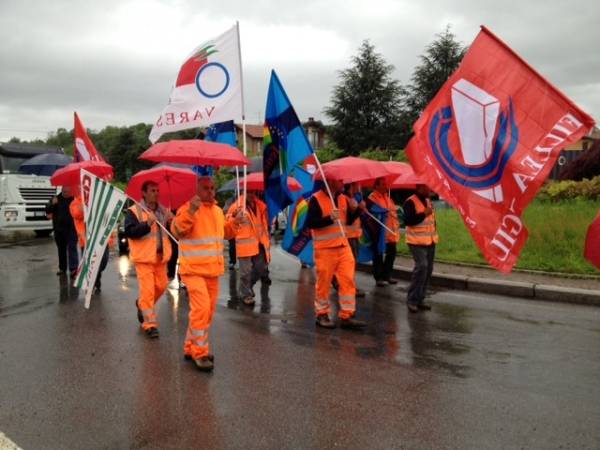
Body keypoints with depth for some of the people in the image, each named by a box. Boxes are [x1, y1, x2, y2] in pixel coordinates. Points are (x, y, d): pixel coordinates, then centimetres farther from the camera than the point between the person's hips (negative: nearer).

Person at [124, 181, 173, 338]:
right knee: (147, 291, -6)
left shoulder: (164, 211, 12)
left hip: (160, 257, 6)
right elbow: (129, 232, -17)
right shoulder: (134, 211, -5)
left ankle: (142, 305, 42)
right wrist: (147, 224, -27)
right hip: (144, 257, -6)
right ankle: (150, 324, 3)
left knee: (161, 286, 14)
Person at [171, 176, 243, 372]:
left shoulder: (217, 210, 14)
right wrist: (191, 211, -35)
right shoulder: (189, 208, -11)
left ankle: (191, 348, 27)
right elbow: (177, 230, -24)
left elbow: (223, 233, 25)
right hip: (193, 269, -8)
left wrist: (234, 222, 9)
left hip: (213, 269, 8)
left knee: (209, 310, 13)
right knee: (201, 308, -16)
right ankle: (200, 353, -2)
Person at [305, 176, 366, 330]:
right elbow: (310, 223, -17)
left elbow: (348, 220, 17)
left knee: (348, 280, 1)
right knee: (324, 283, 3)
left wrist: (354, 209, -2)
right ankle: (322, 315, 18)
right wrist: (329, 218, -25)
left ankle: (346, 316, 6)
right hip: (325, 249, -6)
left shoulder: (343, 198, 10)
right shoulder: (316, 199, -11)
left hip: (343, 246, 6)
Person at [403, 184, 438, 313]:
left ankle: (420, 299, 14)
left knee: (428, 269, 6)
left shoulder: (428, 201, 16)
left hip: (430, 241, 8)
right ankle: (412, 300, -11)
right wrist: (424, 214, -24)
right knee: (421, 266, -20)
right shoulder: (410, 202, -11)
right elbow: (407, 220, -22)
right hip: (417, 241, -8)